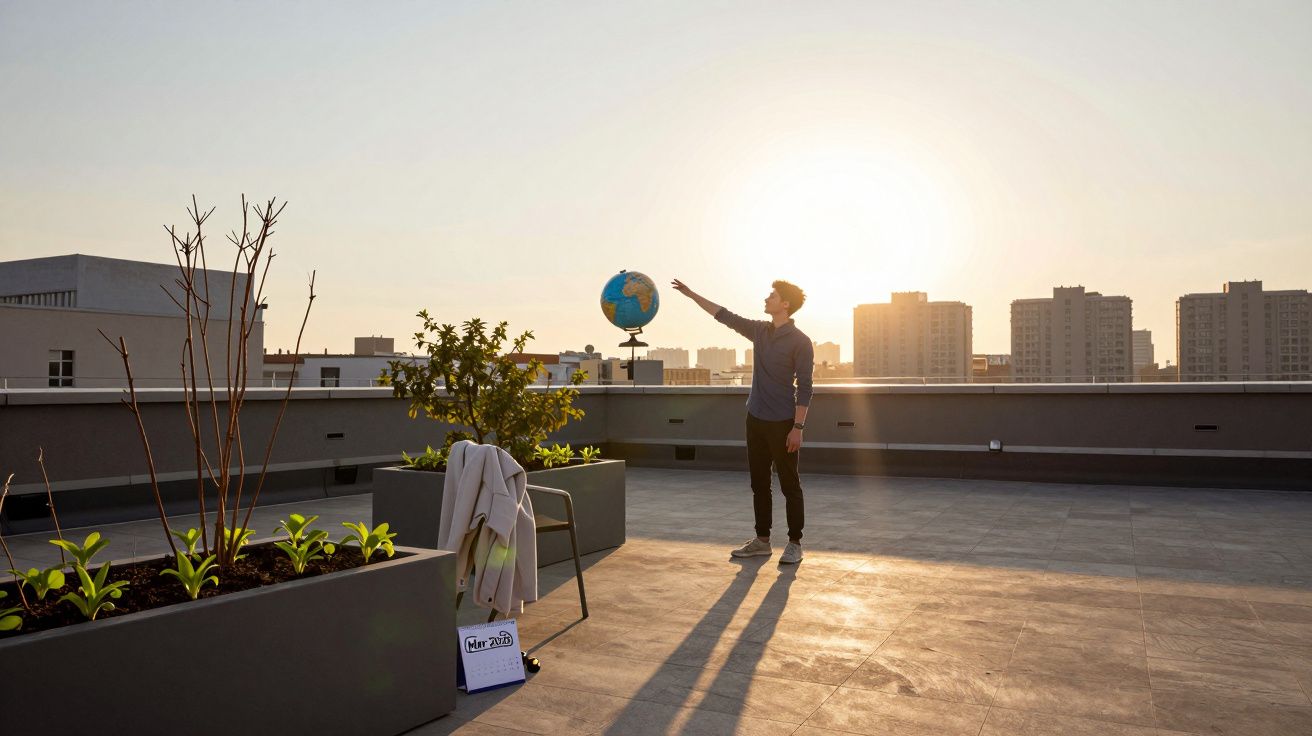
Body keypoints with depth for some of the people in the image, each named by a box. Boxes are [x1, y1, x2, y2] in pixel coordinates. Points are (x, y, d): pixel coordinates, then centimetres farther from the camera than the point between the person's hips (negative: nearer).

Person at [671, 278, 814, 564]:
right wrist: (691, 294, 17)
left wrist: (798, 427, -16)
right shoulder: (759, 331, 7)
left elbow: (804, 387, -12)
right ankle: (762, 540, 20)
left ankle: (795, 543, 10)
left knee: (790, 485, 1)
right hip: (756, 419, 7)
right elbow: (725, 316, 16)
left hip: (782, 423, -6)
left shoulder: (800, 342, -11)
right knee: (759, 483, 11)